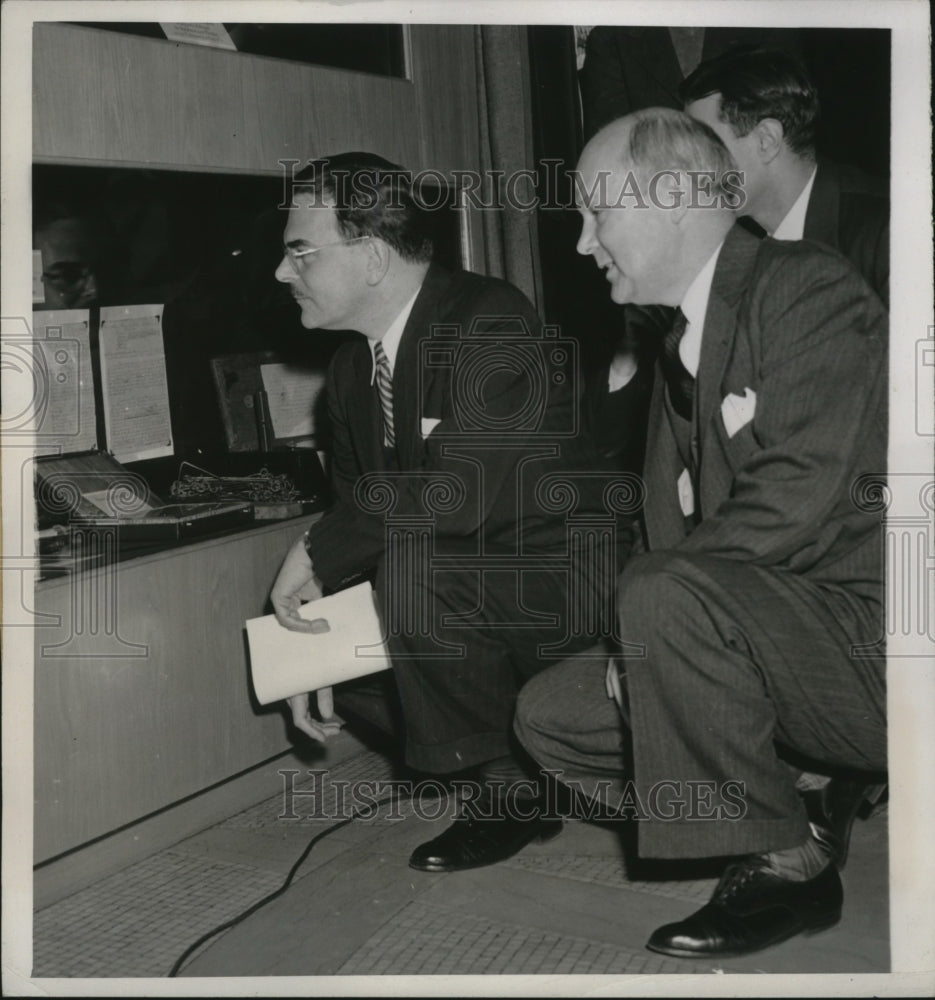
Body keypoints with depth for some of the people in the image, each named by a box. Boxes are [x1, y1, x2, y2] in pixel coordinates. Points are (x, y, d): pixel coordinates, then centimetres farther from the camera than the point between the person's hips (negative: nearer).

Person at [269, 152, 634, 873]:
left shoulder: (494, 324, -22)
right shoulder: (352, 369, 5)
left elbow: (457, 493, -33)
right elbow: (358, 509, 11)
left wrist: (318, 552, -22)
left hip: (568, 581, -9)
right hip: (478, 580, 9)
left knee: (414, 564, -30)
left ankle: (512, 781, -8)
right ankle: (519, 765, 12)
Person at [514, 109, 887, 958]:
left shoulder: (807, 288, -12)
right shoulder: (679, 348, 14)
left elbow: (793, 505, -24)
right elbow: (676, 529, 12)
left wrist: (635, 585, -18)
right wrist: (640, 653, -4)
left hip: (865, 635, -8)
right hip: (786, 642, 9)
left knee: (666, 594, -32)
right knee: (550, 713, 4)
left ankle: (784, 863, -13)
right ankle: (798, 810, 5)